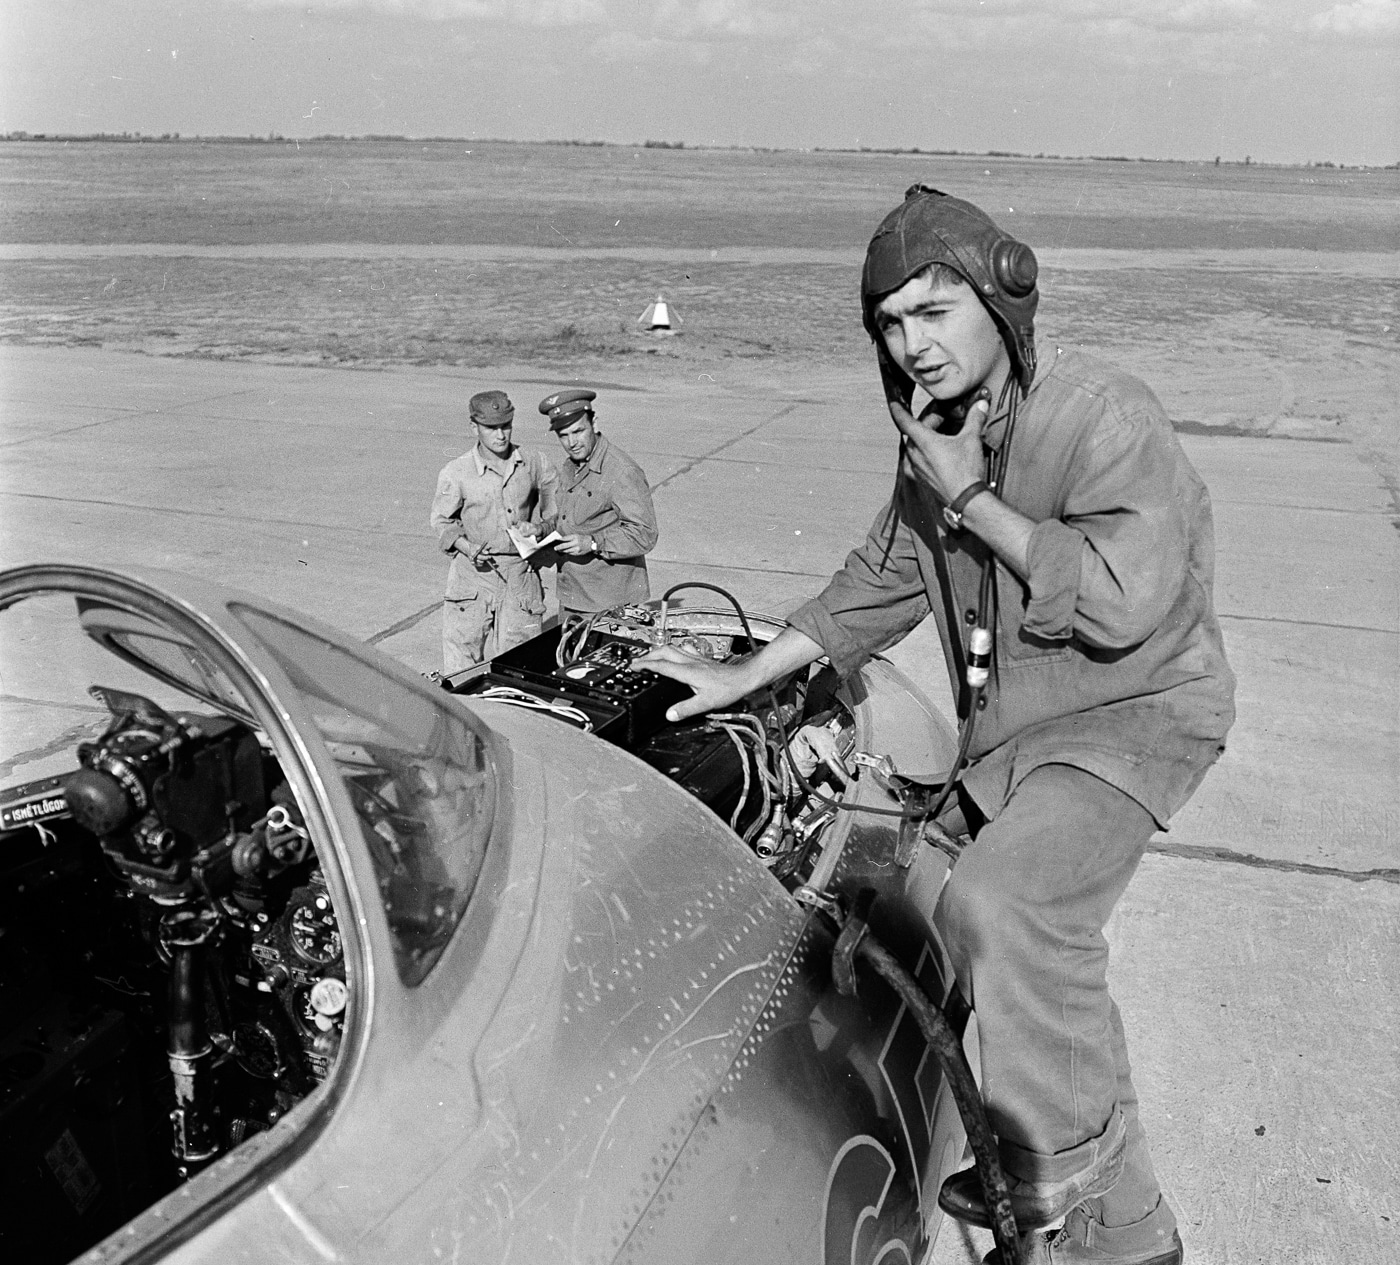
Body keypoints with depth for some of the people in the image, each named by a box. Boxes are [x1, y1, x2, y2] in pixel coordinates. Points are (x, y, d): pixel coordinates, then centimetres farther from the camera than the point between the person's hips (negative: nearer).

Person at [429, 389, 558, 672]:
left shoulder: (533, 464, 2)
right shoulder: (456, 473, -5)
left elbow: (559, 510, 12)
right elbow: (441, 520, 7)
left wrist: (539, 527, -8)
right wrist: (466, 546, -11)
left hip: (522, 572, 2)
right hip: (474, 574, -1)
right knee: (461, 672, -1)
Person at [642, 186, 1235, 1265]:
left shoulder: (1105, 417, -20)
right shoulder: (938, 439, 5)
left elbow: (1120, 603, -31)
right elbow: (877, 584, 14)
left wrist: (972, 499, -24)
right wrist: (745, 678, 12)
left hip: (1132, 713, -8)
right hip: (1005, 730, 8)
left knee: (998, 910, -30)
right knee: (1041, 962, 17)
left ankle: (1067, 1170, -7)